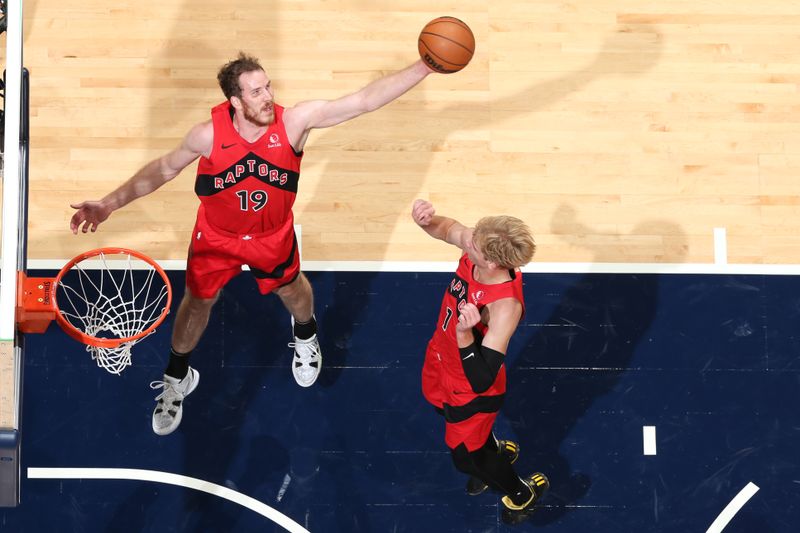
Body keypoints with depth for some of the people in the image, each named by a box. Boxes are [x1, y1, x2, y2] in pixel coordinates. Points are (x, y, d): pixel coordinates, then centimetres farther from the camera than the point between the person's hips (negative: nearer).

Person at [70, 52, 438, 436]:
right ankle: (177, 379, 46)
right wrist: (109, 204, -16)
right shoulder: (209, 135, -32)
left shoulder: (294, 122, -32)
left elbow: (365, 100, -35)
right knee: (197, 302, 19)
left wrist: (424, 68, -43)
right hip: (216, 237, -1)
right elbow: (165, 168, -14)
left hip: (273, 235, 1)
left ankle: (305, 334, 65)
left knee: (292, 290, 27)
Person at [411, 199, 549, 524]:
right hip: (441, 357, 7)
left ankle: (523, 493, 47)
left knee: (465, 457, 18)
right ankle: (496, 451, 65)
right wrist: (427, 221, -30)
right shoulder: (475, 248, -28)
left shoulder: (505, 306, -44)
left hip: (470, 387, -7)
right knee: (442, 406, 37)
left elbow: (480, 380, -41)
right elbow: (447, 229, -7)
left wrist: (464, 334, -56)